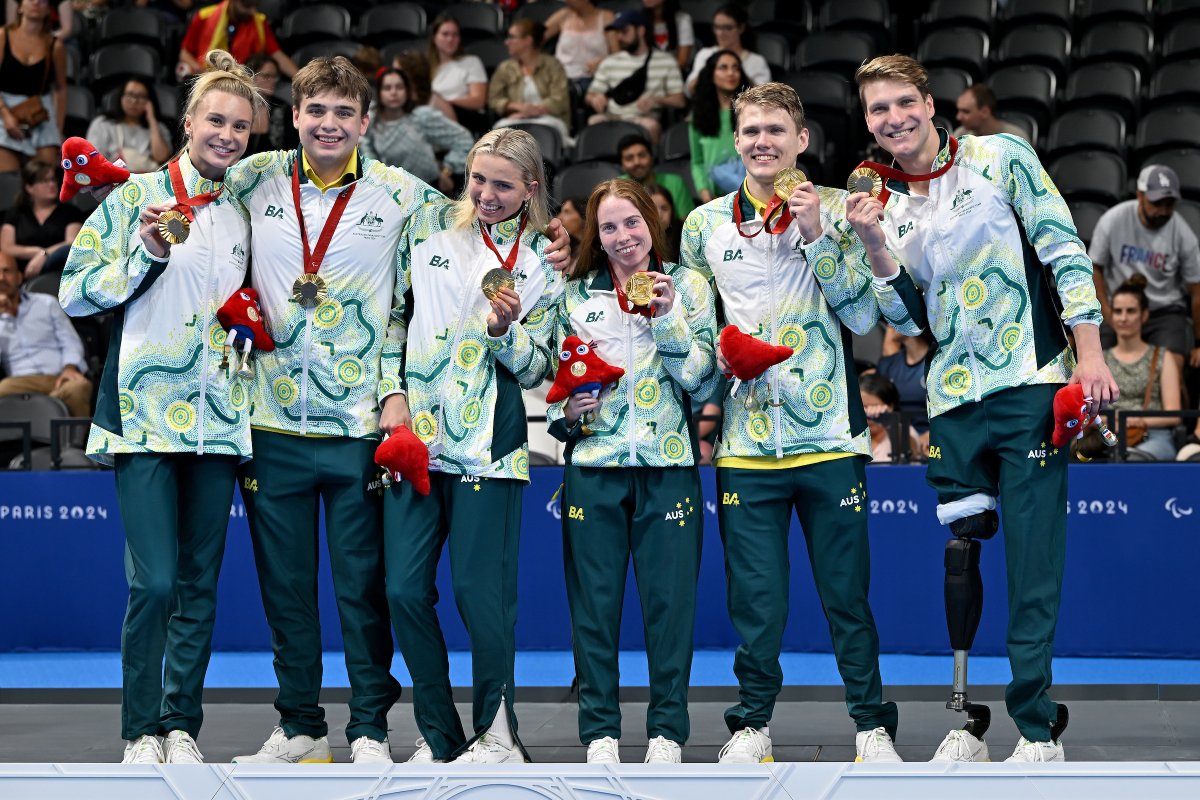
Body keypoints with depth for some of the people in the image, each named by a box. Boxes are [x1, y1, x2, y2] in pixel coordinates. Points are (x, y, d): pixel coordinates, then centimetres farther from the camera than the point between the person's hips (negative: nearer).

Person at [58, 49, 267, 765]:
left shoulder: (242, 218, 16)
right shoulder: (137, 196, 0)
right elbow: (76, 294, -3)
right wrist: (146, 254, -14)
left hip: (218, 419, 5)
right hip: (145, 412, -5)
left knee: (200, 585, 6)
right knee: (154, 582, -10)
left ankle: (183, 726, 15)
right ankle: (142, 731, 3)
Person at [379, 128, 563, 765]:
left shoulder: (543, 260, 5)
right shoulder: (429, 226, 9)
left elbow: (536, 368, 4)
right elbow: (393, 313, 13)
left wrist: (504, 330, -15)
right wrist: (392, 393, 2)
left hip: (487, 443, -3)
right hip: (413, 432, 3)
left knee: (480, 592, -5)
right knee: (404, 589, 1)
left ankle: (496, 736, 11)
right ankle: (439, 737, 13)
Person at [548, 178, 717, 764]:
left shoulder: (689, 286, 6)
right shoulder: (575, 295, 11)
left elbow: (701, 379, -1)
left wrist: (667, 317, -11)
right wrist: (566, 410, -4)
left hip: (667, 463, -1)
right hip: (593, 461, 2)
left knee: (669, 597, 0)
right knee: (594, 599, 2)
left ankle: (667, 730, 9)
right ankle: (600, 730, 10)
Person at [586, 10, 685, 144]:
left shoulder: (665, 61, 9)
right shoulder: (609, 63, 19)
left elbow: (679, 101, 5)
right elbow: (590, 96, 20)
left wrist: (657, 100, -15)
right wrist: (596, 99, -5)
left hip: (646, 117, -2)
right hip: (613, 117, 2)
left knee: (650, 125, -38)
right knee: (594, 121, -32)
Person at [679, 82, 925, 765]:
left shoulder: (836, 212, 3)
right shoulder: (704, 224, 9)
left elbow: (864, 314, -7)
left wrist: (817, 236, -14)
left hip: (830, 435, -1)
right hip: (746, 444, 2)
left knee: (848, 595, 3)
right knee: (755, 601, 4)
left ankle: (873, 727, 15)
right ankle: (753, 725, 18)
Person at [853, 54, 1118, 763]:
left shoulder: (1000, 157, 1)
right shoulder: (888, 206, 13)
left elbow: (1064, 249, -3)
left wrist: (1090, 354, -11)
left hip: (1029, 384, -4)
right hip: (952, 399, 5)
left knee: (1033, 561, -5)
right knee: (954, 559, 4)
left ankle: (1039, 731, 0)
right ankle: (966, 727, 13)